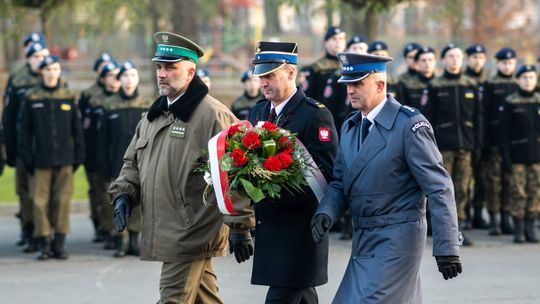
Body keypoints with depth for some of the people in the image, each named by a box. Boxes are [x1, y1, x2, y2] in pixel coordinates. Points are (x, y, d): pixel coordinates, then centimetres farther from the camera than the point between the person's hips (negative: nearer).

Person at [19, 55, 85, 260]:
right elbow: (25, 130, 5)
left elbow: (77, 128, 9)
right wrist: (26, 157, -1)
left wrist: (78, 156, 5)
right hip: (41, 159, -1)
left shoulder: (69, 97, 6)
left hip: (64, 160, 1)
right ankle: (44, 244, 5)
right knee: (40, 201, -3)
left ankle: (60, 243, 7)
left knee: (62, 201, -1)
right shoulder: (31, 97, 4)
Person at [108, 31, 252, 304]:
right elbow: (133, 162, 24)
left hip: (191, 237, -8)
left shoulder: (212, 115, -11)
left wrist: (241, 227, -16)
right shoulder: (153, 116, 16)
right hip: (164, 233, 8)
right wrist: (124, 194, 4)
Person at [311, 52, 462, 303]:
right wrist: (326, 213, -6)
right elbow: (340, 182, 16)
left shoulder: (410, 125, -13)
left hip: (397, 238, -8)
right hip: (363, 237, 8)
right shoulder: (350, 127, 12)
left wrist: (447, 246, -18)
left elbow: (439, 188, -14)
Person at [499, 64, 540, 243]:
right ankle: (519, 230, 5)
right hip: (518, 156, -2)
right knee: (518, 193, -2)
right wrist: (505, 157, -8)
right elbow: (504, 132, -2)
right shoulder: (510, 103, 0)